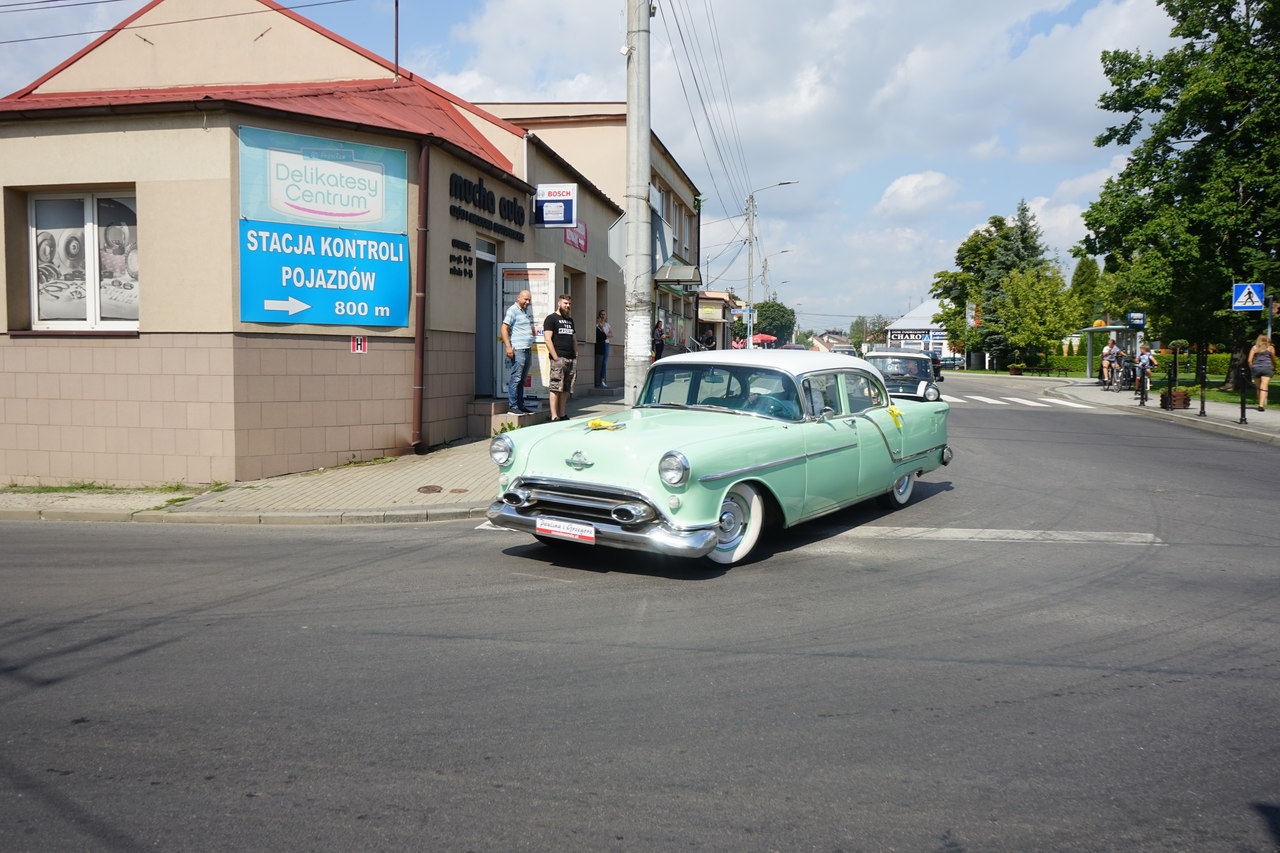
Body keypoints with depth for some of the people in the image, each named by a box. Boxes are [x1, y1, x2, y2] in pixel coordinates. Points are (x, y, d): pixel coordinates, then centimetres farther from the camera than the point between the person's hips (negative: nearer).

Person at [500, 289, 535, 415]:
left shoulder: (528, 311, 20)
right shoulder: (512, 310, -7)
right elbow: (504, 328, -14)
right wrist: (508, 346, -21)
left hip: (526, 350, 9)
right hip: (517, 350, -9)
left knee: (522, 380, 12)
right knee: (515, 379, -9)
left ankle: (520, 405, 17)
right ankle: (512, 407, -8)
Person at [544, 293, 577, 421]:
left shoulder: (570, 320, 22)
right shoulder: (551, 318, 0)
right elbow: (548, 339, -8)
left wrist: (576, 357, 14)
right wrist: (556, 357, -15)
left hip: (571, 359, 7)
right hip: (559, 359, -7)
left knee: (566, 389, 7)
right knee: (556, 389, -9)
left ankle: (563, 415, 12)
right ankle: (554, 417, -10)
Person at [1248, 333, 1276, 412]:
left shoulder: (1254, 347, 9)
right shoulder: (1270, 348, 7)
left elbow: (1249, 360, 1)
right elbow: (1273, 360, 13)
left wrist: (1251, 369, 12)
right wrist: (1274, 368, 30)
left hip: (1256, 368, 2)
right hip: (1267, 368, -2)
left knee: (1259, 388, 13)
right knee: (1264, 388, -10)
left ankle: (1260, 404, 20)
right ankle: (1261, 405, -23)